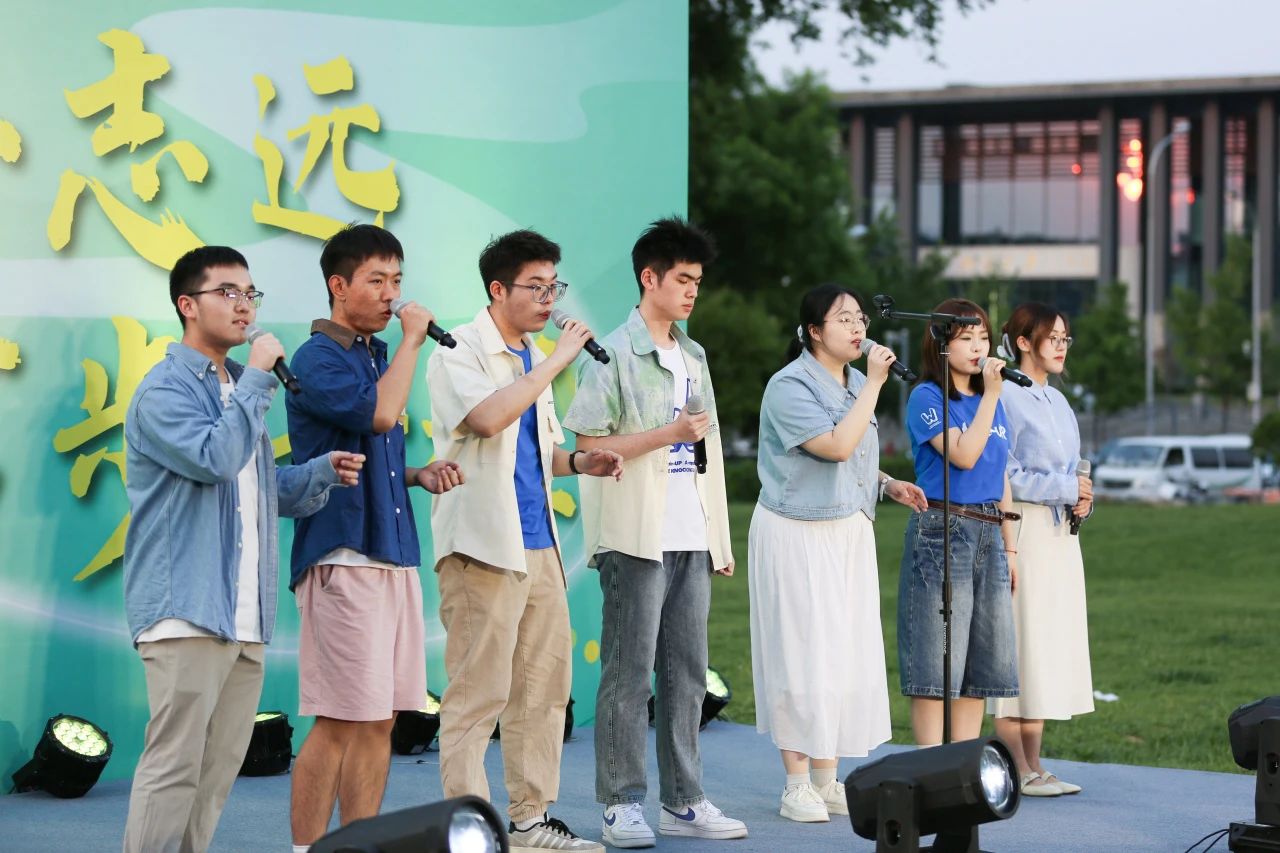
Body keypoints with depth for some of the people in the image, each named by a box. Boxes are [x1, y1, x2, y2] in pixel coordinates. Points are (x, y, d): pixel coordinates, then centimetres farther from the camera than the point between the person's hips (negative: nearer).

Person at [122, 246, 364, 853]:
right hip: (187, 612, -9)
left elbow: (268, 490, 27)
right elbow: (215, 459, -23)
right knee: (174, 763, -12)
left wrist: (323, 472, 8)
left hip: (245, 617, 9)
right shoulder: (166, 389, -6)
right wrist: (258, 379, -13)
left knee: (220, 767, 8)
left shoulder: (237, 390, 21)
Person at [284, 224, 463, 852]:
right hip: (342, 558, -9)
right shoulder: (318, 359, -8)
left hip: (393, 554, 9)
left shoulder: (376, 355, 18)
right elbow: (380, 414, -24)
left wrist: (420, 474, 9)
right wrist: (411, 340, -11)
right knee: (339, 722, -8)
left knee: (380, 721, 10)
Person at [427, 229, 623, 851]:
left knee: (546, 683, 11)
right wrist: (557, 360, -20)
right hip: (483, 543, -9)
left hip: (538, 544, 9)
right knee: (478, 692, -7)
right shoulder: (461, 352, -8)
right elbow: (488, 417, -27)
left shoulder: (530, 360, 18)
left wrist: (579, 463, 6)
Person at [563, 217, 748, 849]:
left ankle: (682, 800, 14)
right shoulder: (616, 354, -5)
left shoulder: (693, 356, 16)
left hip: (692, 540, 7)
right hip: (637, 538, -7)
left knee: (686, 673, 8)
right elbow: (590, 445, -10)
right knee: (629, 673, -3)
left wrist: (720, 536, 16)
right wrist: (668, 433, -16)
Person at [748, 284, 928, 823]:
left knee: (846, 653, 6)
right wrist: (874, 385, -20)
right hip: (797, 535, -7)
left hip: (850, 532, 7)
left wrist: (889, 485, 6)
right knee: (802, 654, -4)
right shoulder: (791, 386, -14)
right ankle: (797, 785, 3)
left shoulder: (856, 383, 11)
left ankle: (827, 780, 14)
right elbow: (837, 446, -24)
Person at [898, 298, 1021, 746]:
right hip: (941, 530, -7)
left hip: (988, 534, 7)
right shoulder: (927, 398, -5)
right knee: (936, 660, -7)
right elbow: (964, 455, -17)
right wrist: (990, 396, -14)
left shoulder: (991, 400, 16)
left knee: (981, 663, 7)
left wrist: (1010, 547, 18)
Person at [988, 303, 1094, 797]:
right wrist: (1066, 488, -13)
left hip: (1059, 536, 9)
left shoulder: (1057, 401, 17)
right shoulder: (1006, 397, -10)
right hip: (1021, 533, -9)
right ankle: (1016, 770, -4)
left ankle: (1033, 765, 12)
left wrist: (1081, 500, 2)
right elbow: (1002, 475, -15)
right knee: (1019, 645, -7)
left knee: (1050, 647, 8)